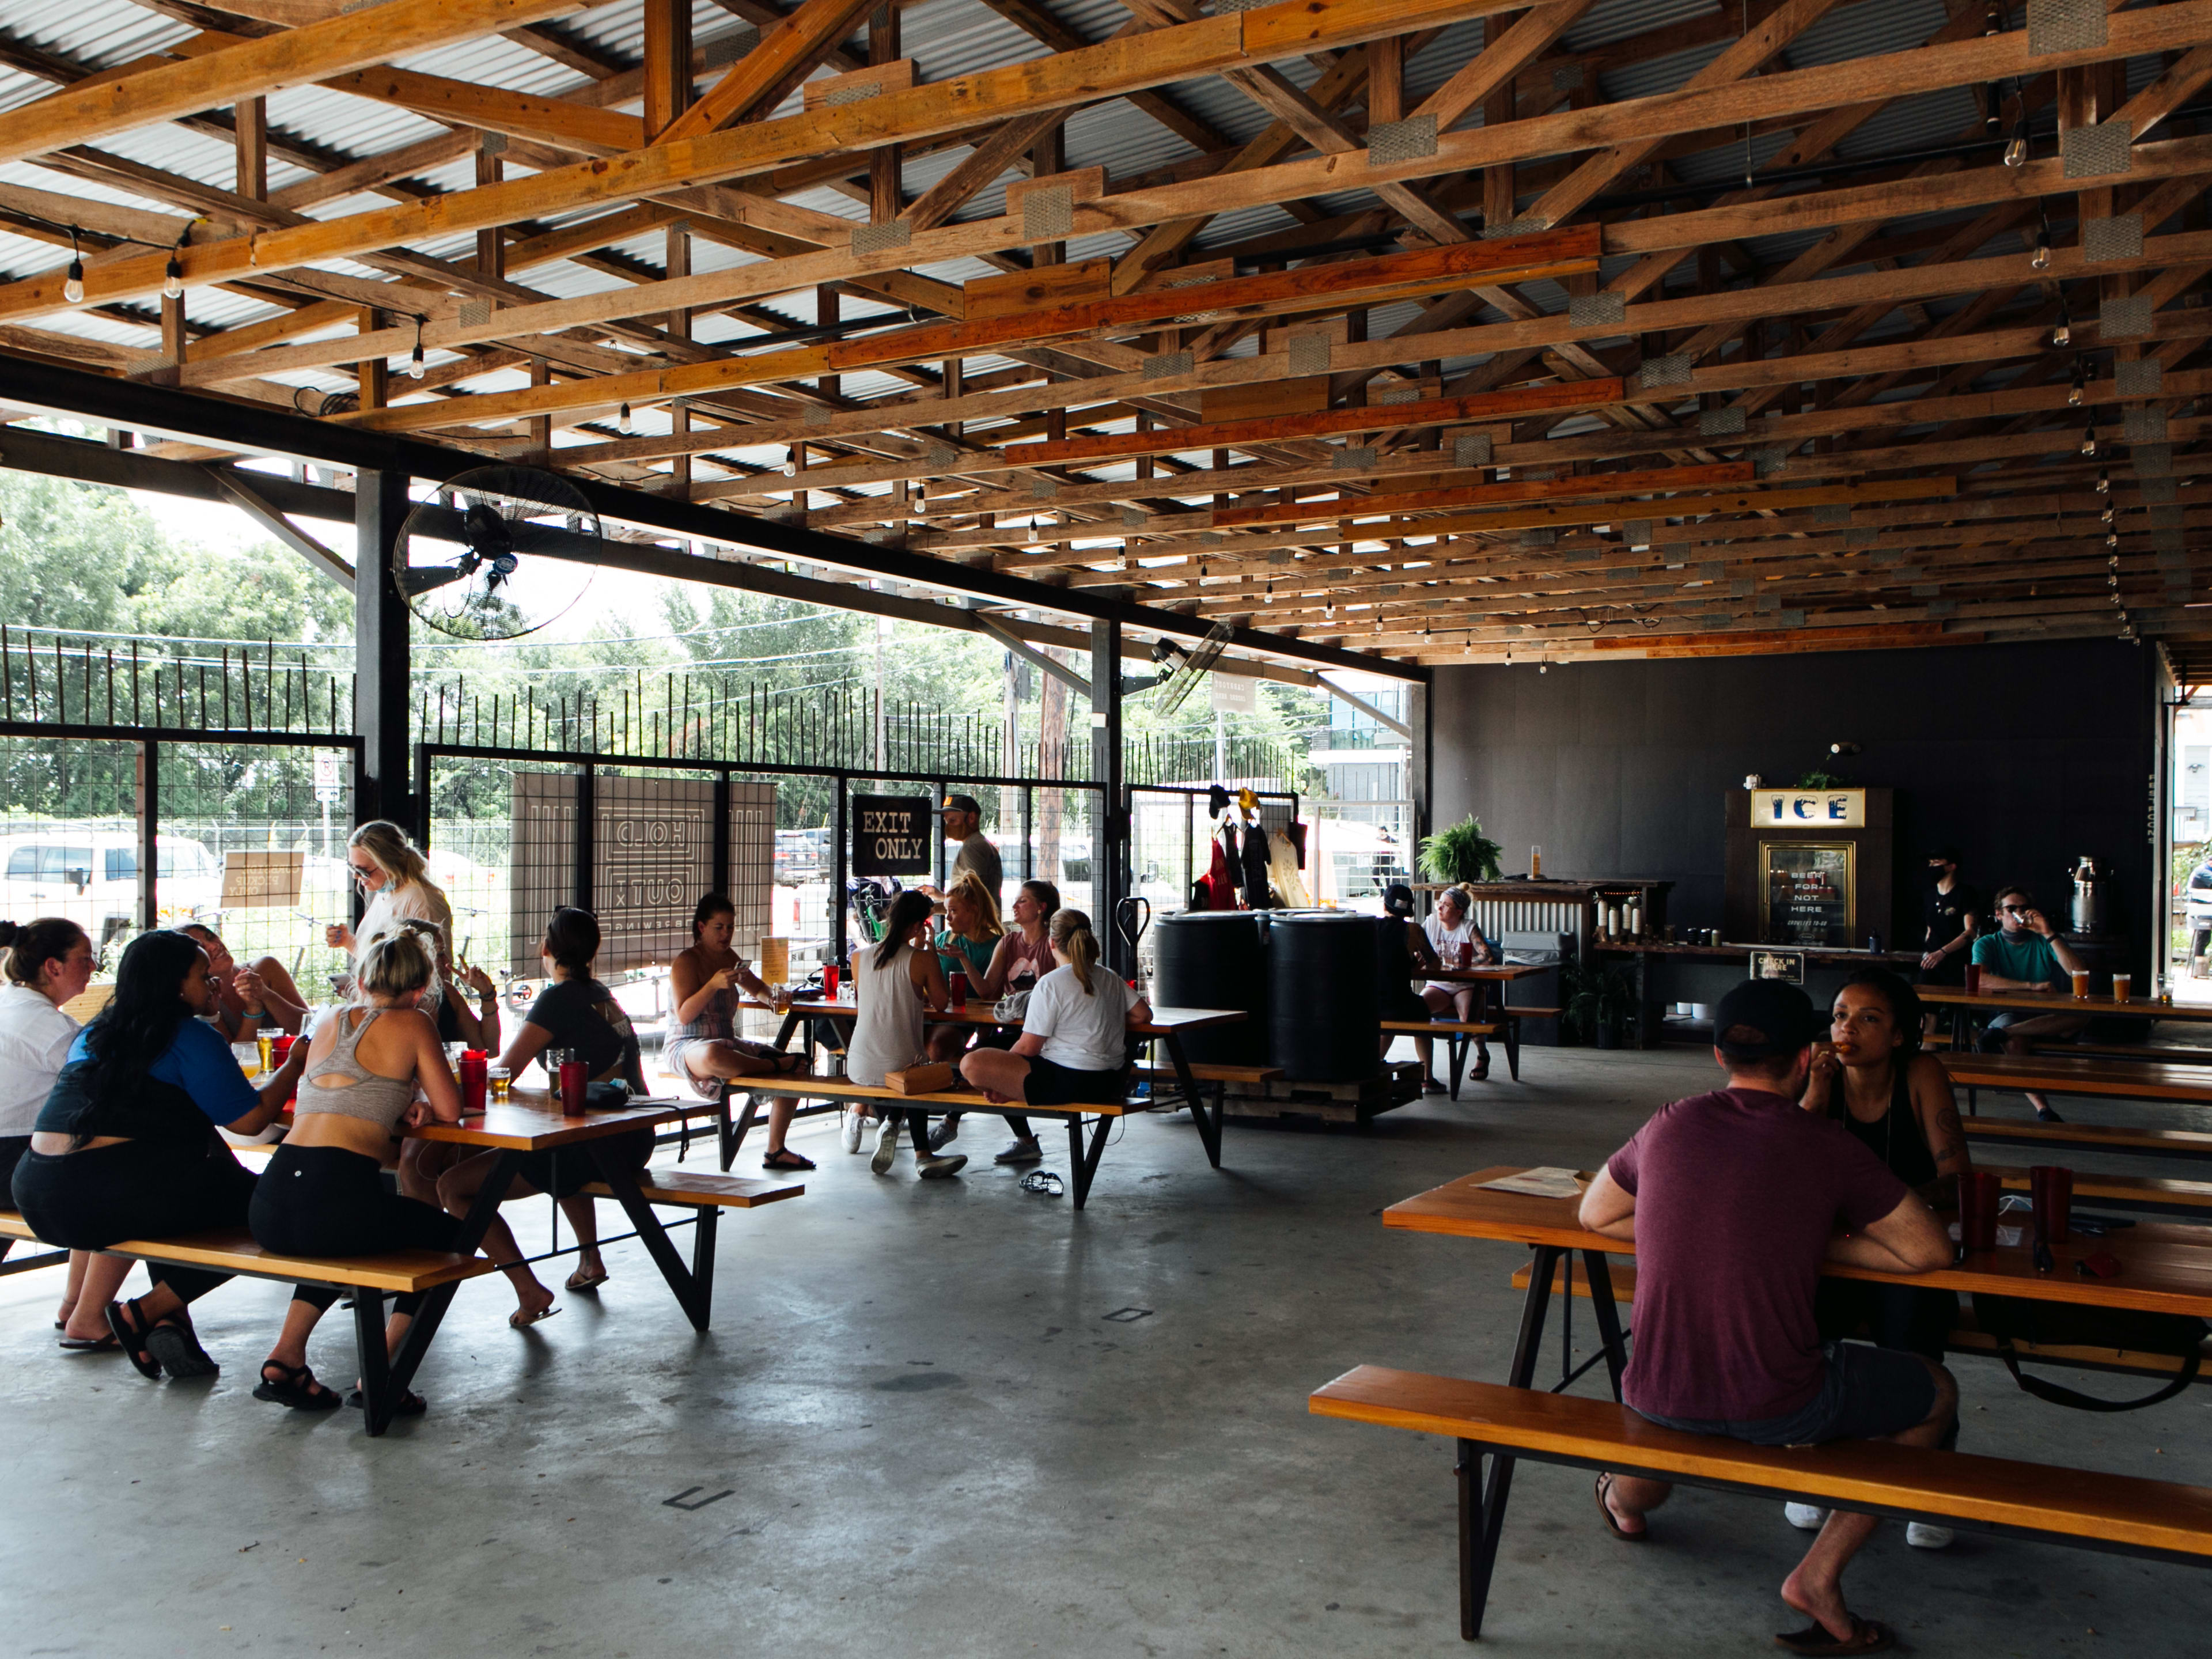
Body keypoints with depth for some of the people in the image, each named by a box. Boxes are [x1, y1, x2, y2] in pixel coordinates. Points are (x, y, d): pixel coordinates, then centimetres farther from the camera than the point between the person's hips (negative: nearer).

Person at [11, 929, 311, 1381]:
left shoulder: (94, 1034, 22)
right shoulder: (189, 1037, -3)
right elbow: (249, 1119, -6)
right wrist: (294, 1065, 10)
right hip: (112, 1200, -9)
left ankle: (173, 1324, 18)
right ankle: (145, 1312, 0)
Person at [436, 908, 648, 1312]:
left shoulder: (558, 998, -9)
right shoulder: (605, 996, 15)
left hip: (592, 1147, -9)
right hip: (634, 1142, 9)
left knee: (453, 1186, -10)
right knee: (560, 1154, 43)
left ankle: (530, 1291, -16)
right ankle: (590, 1259, 36)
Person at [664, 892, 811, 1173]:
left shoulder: (729, 958, 13)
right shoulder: (686, 962, -8)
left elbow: (757, 988, 27)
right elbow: (684, 1016, -17)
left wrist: (773, 998, 4)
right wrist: (714, 985, -28)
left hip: (728, 1044, 8)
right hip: (687, 1047, -8)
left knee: (794, 1068, -4)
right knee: (713, 1056, -45)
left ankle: (776, 1150, 0)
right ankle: (775, 1065, -24)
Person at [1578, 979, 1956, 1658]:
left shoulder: (1670, 1126, 0)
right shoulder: (1827, 1144, -9)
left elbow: (1595, 1214, 16)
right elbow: (1931, 1252, -2)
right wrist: (1818, 1243, 7)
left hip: (1658, 1399, 4)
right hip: (1778, 1408, -4)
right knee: (1938, 1394, 21)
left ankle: (1628, 1500, 60)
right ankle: (1819, 1574, 14)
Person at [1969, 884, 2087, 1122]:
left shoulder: (2043, 942, 11)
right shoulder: (1987, 944, 7)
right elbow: (1980, 980, -15)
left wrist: (2049, 934, -12)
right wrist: (2032, 986, -22)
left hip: (2047, 1020, 2)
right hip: (2008, 1015, -2)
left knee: (2082, 1015, -30)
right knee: (2015, 1040, -38)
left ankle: (2003, 1034, -39)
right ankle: (2042, 1108, -45)